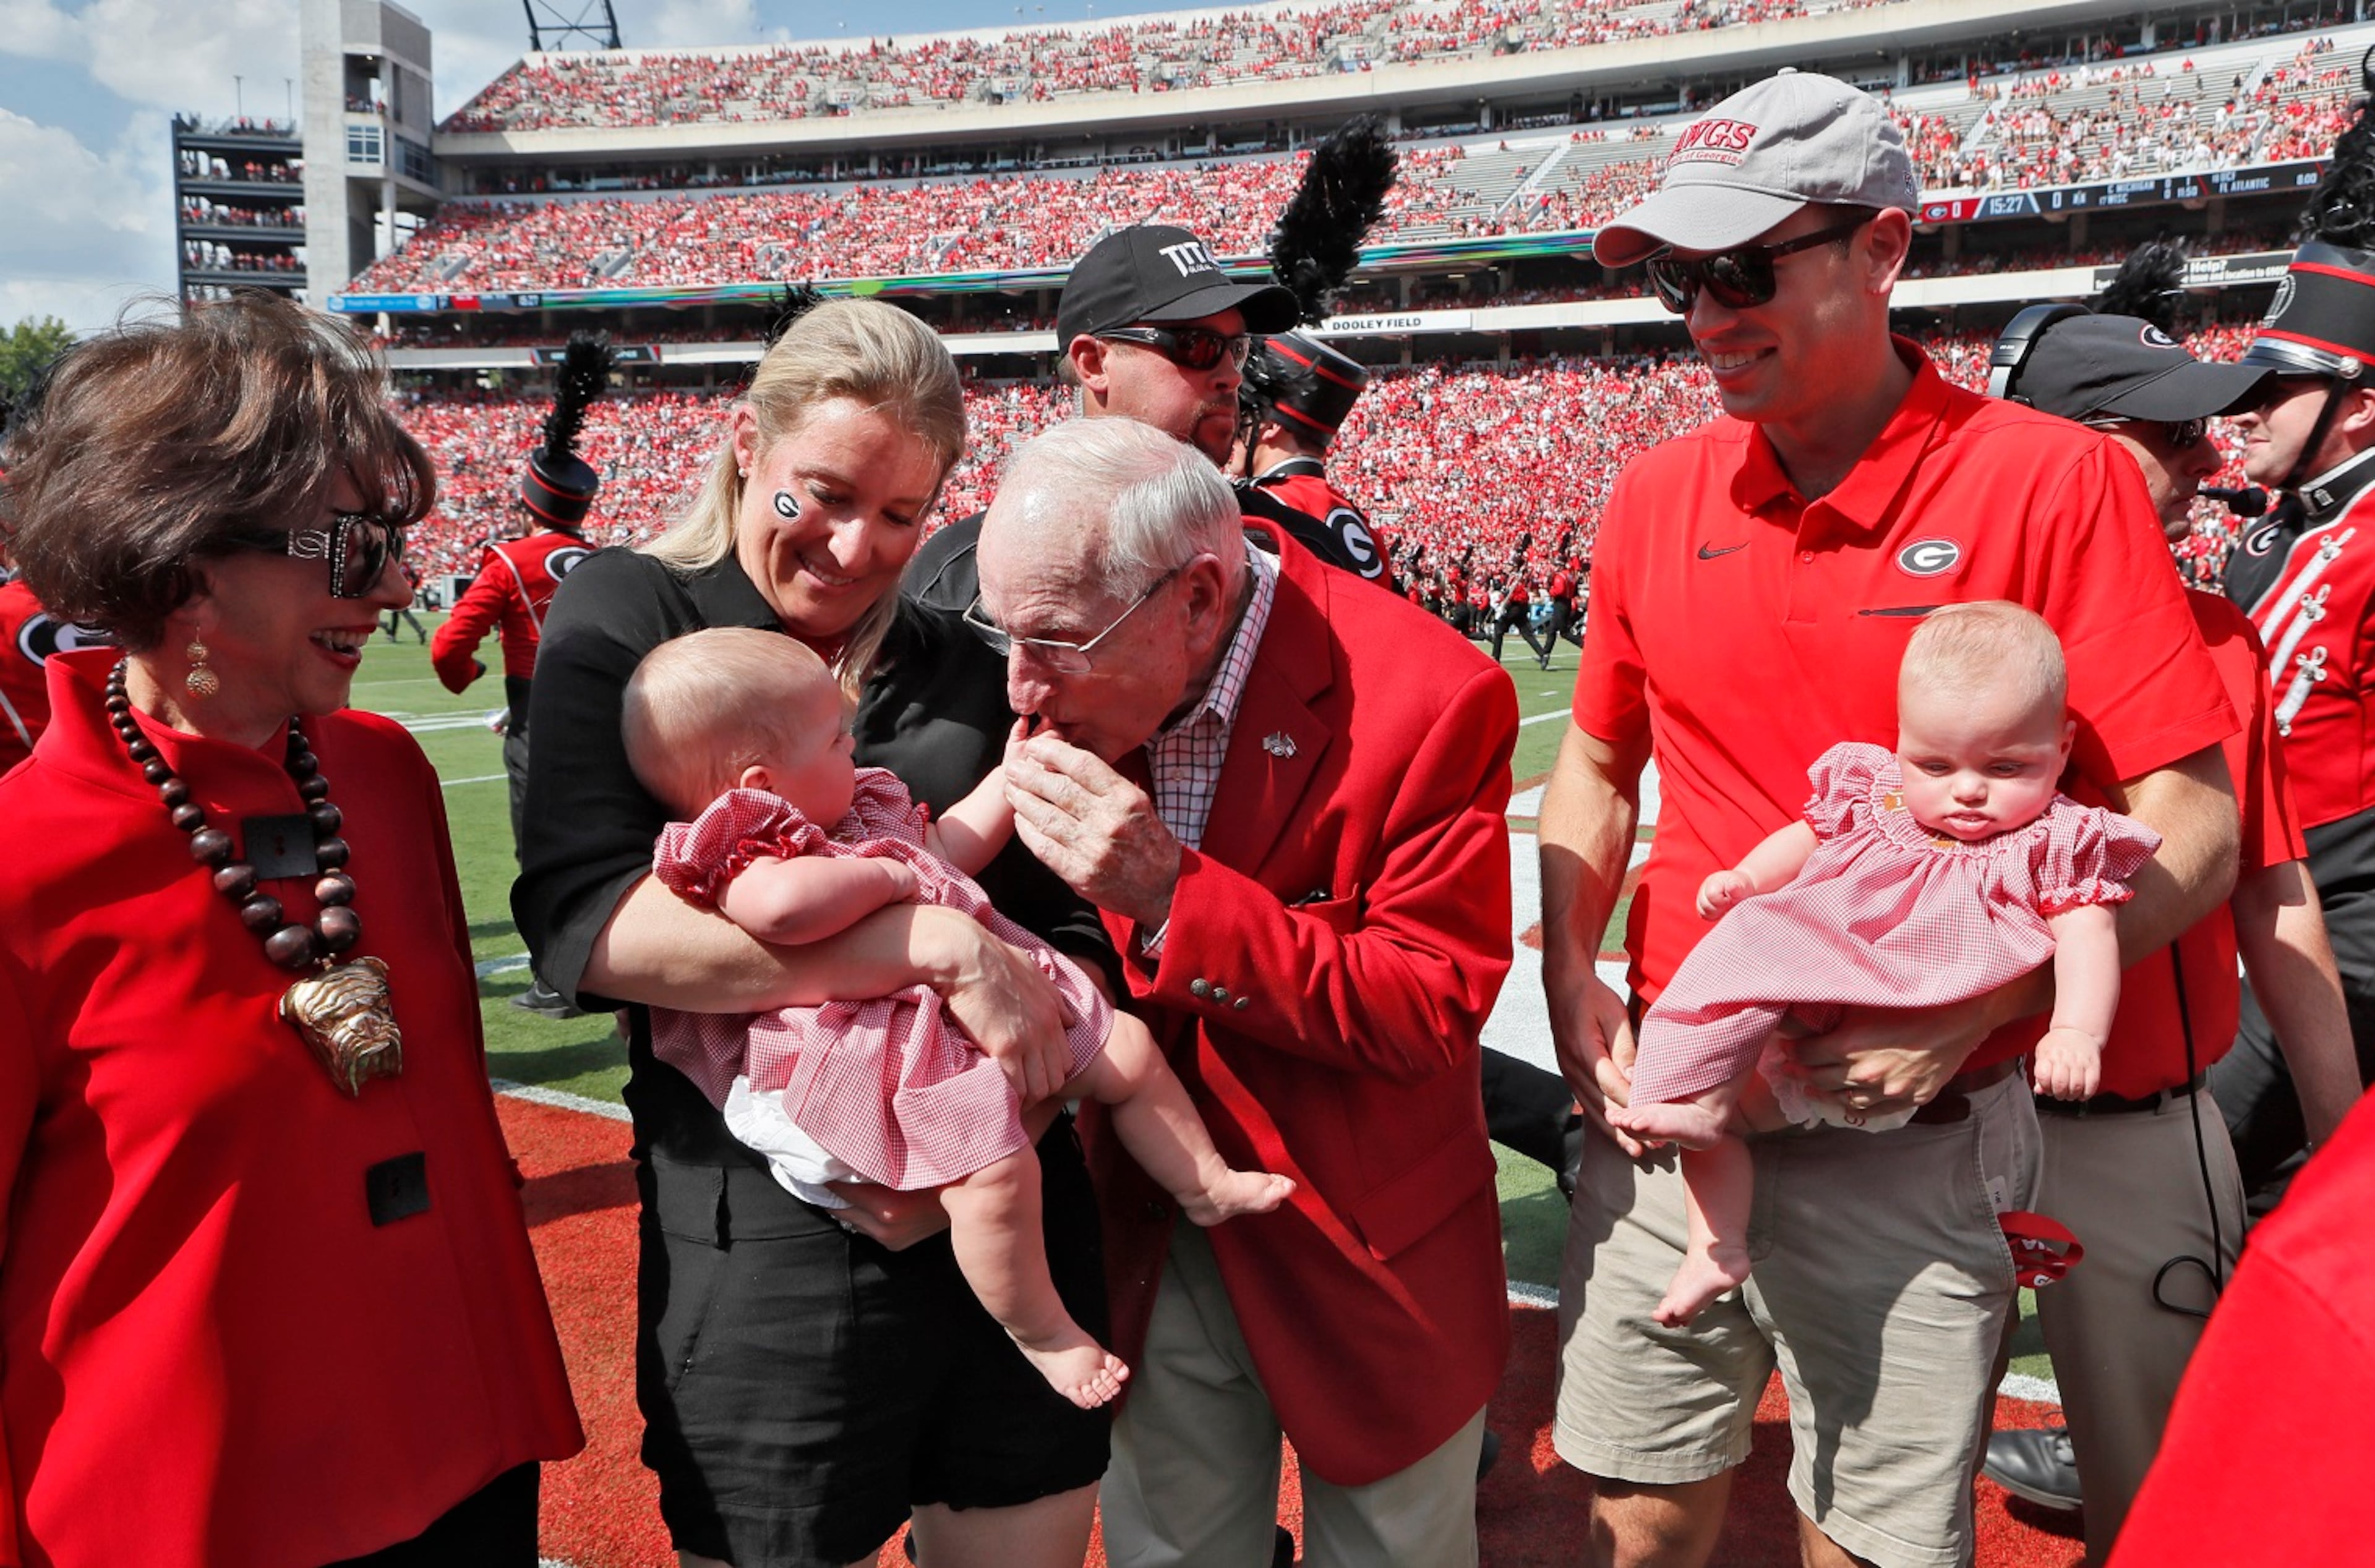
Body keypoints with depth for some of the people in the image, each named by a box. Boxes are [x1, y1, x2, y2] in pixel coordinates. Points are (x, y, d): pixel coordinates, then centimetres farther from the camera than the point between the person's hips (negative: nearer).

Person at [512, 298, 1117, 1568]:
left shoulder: (965, 671, 10)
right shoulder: (626, 618, -3)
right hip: (762, 1243, -4)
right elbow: (582, 920, -17)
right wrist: (939, 940, -23)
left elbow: (1069, 934, 9)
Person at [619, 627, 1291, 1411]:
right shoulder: (744, 856, -16)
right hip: (902, 1055, -10)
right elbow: (784, 902, -41)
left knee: (1127, 1048, 11)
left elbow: (946, 848, 30)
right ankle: (1041, 1331, -1)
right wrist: (891, 876, -23)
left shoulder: (857, 806, 17)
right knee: (992, 1170, -27)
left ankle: (1207, 1184, 32)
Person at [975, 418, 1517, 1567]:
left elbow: (1435, 1011, -22)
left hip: (1369, 1247, -3)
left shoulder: (1429, 698, -25)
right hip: (1151, 1238, 4)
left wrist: (1172, 897, -31)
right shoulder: (1081, 690, -9)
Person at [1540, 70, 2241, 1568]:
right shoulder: (1657, 496, 3)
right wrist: (1571, 978, 0)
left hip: (1910, 1143, -3)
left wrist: (1974, 1002, -21)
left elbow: (2193, 826, -9)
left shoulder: (2053, 482, -10)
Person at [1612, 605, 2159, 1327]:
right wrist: (1744, 877, 7)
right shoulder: (1869, 787, 13)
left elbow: (2087, 938, -6)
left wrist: (2077, 1032, -22)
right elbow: (1808, 835, 25)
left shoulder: (2059, 843, 2)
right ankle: (1717, 1246, 3)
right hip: (1796, 1018, 7)